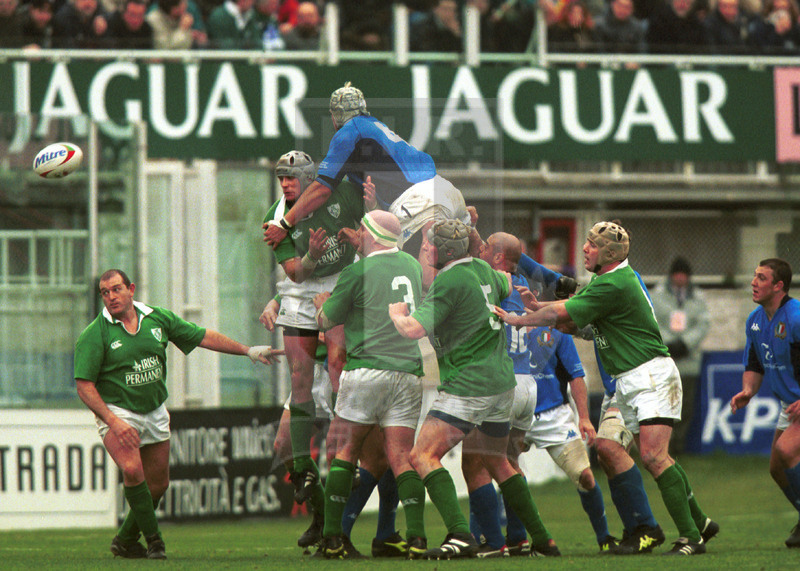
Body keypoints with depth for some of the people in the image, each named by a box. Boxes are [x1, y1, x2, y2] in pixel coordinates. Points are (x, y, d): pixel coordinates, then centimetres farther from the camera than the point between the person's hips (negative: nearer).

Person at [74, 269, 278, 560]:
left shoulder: (158, 318, 0)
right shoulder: (95, 334, -14)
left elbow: (202, 337, 11)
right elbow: (85, 387, -14)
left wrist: (248, 350, 14)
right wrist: (114, 422, -24)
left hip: (154, 413, 5)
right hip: (116, 412, -5)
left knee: (158, 483, 9)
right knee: (132, 470, -27)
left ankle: (125, 541, 28)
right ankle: (153, 540, -13)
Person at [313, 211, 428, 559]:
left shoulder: (357, 272, -5)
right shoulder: (412, 265, 13)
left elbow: (327, 321, 4)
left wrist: (320, 302, 28)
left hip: (367, 370, -4)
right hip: (409, 372, 4)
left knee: (345, 451, 6)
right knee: (401, 458, 2)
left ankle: (332, 535, 1)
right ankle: (416, 536, -14)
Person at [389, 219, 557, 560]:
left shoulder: (448, 283, -16)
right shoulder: (482, 269, 9)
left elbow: (415, 329, -23)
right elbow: (506, 286, 31)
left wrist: (396, 313, -4)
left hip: (468, 386, -9)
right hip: (502, 381, 9)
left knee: (423, 456, -11)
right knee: (496, 462, 22)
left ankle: (459, 535, -26)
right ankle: (542, 540, 22)